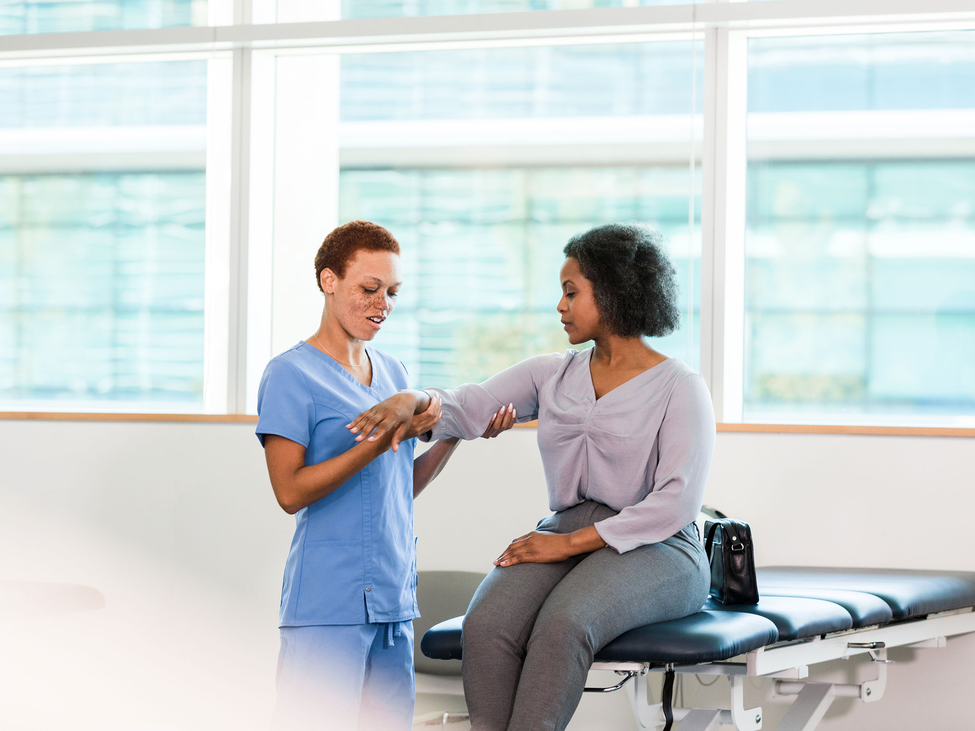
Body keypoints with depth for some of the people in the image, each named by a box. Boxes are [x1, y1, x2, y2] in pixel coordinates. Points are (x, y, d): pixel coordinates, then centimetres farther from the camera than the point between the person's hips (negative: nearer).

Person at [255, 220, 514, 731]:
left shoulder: (393, 373, 16)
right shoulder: (291, 374, -6)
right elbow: (290, 492, -14)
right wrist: (383, 440, -18)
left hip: (394, 599, 7)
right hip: (327, 605, -7)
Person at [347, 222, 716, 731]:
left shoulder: (680, 387, 0)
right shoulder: (552, 375, 17)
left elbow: (677, 503, -11)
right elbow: (463, 409, 8)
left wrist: (572, 541, -16)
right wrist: (410, 401, -16)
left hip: (655, 551, -4)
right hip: (563, 540, 5)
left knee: (562, 624, -37)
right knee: (485, 625, -29)